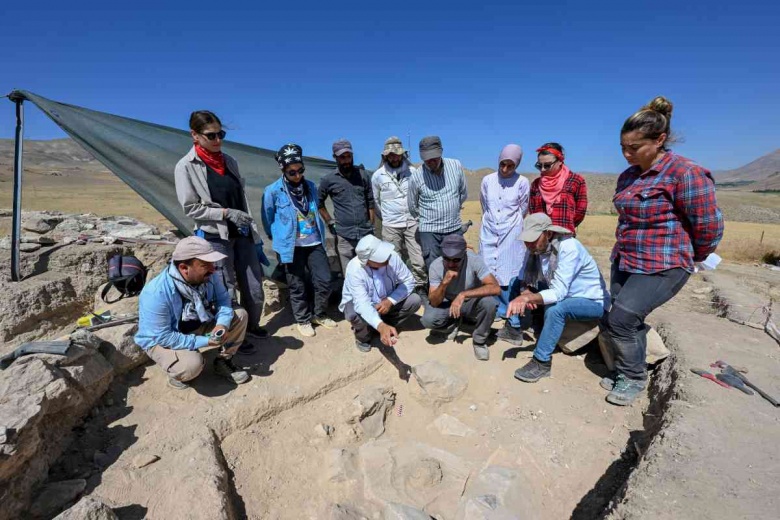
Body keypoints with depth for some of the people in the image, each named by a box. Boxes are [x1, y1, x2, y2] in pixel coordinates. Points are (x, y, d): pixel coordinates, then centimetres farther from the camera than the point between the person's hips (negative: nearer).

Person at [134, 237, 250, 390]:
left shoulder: (208, 276, -20)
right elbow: (163, 337, -29)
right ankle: (176, 373, 5)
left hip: (197, 325, 6)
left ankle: (223, 362, 8)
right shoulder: (156, 294, -34)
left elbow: (223, 298, -8)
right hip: (161, 340, -5)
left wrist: (222, 324, -28)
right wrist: (204, 341, -30)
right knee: (192, 364, -34)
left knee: (240, 315, -11)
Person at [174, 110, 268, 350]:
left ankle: (252, 325, 35)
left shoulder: (229, 161, 9)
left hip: (242, 234, 5)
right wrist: (227, 213, -18)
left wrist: (254, 232, 8)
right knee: (227, 293, 7)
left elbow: (242, 198, 11)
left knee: (255, 289, 10)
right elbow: (191, 208, -7)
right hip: (214, 238, -5)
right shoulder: (186, 167, -6)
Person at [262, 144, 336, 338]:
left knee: (324, 281, 5)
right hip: (291, 246, -4)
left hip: (315, 243, 4)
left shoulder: (311, 186, 7)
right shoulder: (273, 191, -9)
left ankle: (319, 314, 27)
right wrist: (281, 240, 8)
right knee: (297, 286, 7)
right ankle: (303, 320, 27)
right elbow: (268, 220, 2)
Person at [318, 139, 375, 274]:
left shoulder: (363, 175, 6)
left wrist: (372, 225, 7)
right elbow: (319, 203, 12)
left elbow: (370, 202, 10)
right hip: (343, 236, -2)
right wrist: (330, 222, 5)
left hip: (366, 233, 2)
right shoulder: (328, 180, 0)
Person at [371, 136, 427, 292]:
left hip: (412, 224, 0)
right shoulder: (378, 175, 1)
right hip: (390, 226, 0)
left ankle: (421, 289, 13)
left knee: (419, 262, -2)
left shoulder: (412, 171, 1)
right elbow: (375, 200, 13)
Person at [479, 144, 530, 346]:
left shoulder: (522, 182, -5)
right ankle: (503, 313, 22)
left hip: (511, 236, -3)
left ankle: (513, 323, 1)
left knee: (510, 280, -5)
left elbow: (522, 210, 8)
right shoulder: (487, 180, 2)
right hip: (489, 234, 3)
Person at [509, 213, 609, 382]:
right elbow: (531, 282, -7)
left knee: (555, 309, -31)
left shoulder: (568, 247, -29)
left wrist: (527, 297, -46)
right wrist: (526, 295, -28)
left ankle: (542, 362, -20)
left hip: (593, 301, -7)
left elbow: (559, 293, -35)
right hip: (566, 296, 8)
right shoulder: (538, 248, -9)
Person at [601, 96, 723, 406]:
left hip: (662, 267, -7)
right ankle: (626, 372, 30)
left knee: (620, 320, -10)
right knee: (630, 322, 13)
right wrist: (626, 251, 19)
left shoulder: (684, 173, -16)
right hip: (624, 262, 7)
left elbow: (709, 226, -12)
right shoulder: (628, 175, 6)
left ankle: (634, 377, 13)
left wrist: (689, 258, 2)